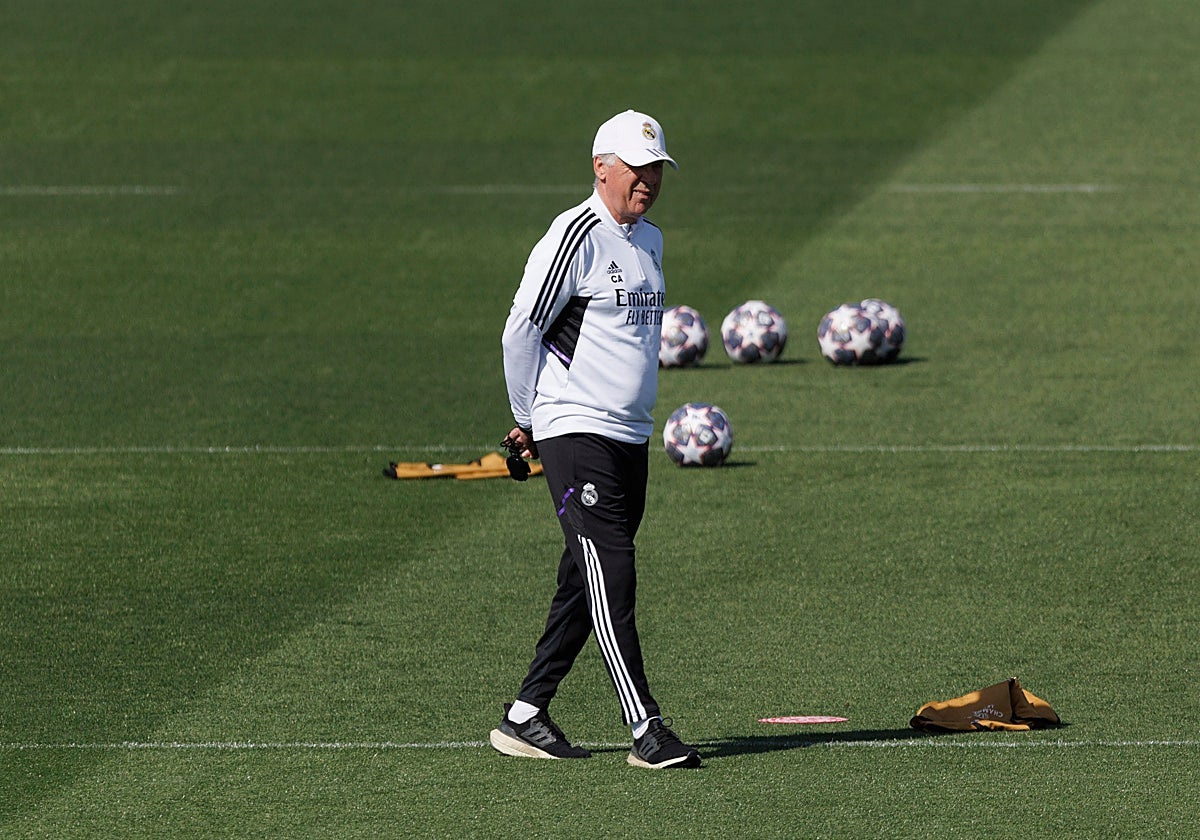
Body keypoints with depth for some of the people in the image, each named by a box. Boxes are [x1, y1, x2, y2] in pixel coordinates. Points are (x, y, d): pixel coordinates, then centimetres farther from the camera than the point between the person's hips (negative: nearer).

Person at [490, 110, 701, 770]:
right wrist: (529, 418, 0)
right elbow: (521, 329, -9)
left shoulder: (650, 241, 17)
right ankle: (646, 730, -19)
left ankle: (525, 716, 16)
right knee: (610, 573, -13)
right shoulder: (576, 236, -10)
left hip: (631, 437, 8)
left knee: (587, 582, 8)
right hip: (576, 435, -8)